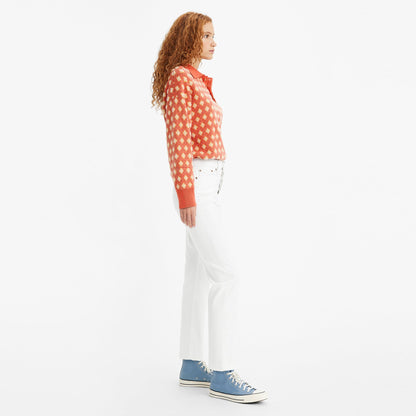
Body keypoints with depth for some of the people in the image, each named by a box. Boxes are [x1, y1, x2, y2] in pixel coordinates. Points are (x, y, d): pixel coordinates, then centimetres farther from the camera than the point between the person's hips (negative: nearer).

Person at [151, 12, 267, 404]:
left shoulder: (197, 81, 19)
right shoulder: (179, 78, -10)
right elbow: (178, 139, -17)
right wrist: (186, 194, -22)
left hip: (208, 184, 10)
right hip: (195, 183, -10)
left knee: (200, 274, 9)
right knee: (225, 275, -12)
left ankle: (192, 365, 15)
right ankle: (222, 374, -8)